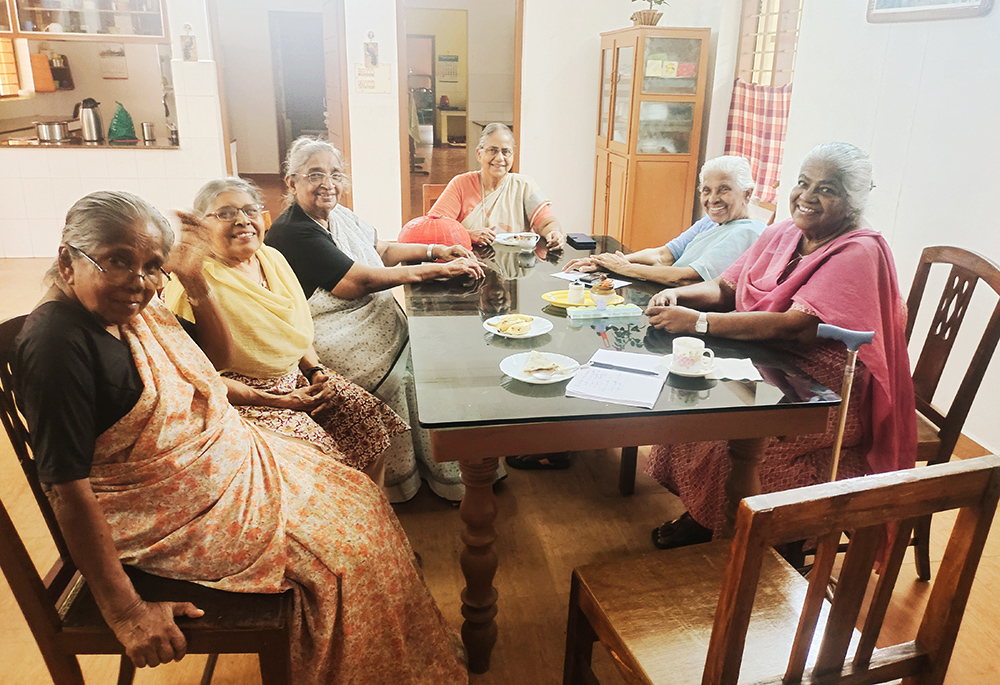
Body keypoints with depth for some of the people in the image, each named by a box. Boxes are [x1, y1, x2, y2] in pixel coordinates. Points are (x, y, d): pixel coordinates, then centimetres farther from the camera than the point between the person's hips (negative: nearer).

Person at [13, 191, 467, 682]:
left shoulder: (130, 307, 1)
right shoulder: (58, 343, -25)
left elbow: (218, 357, 13)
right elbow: (67, 490, -26)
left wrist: (196, 282, -4)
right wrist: (125, 613, -25)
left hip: (230, 457, 9)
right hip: (180, 514, -9)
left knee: (360, 496, 8)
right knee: (348, 550, -9)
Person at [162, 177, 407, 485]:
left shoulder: (272, 258, 9)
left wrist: (316, 372, -2)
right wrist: (278, 401, -18)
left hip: (296, 377, 7)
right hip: (242, 398, -7)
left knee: (372, 419, -8)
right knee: (317, 450, -27)